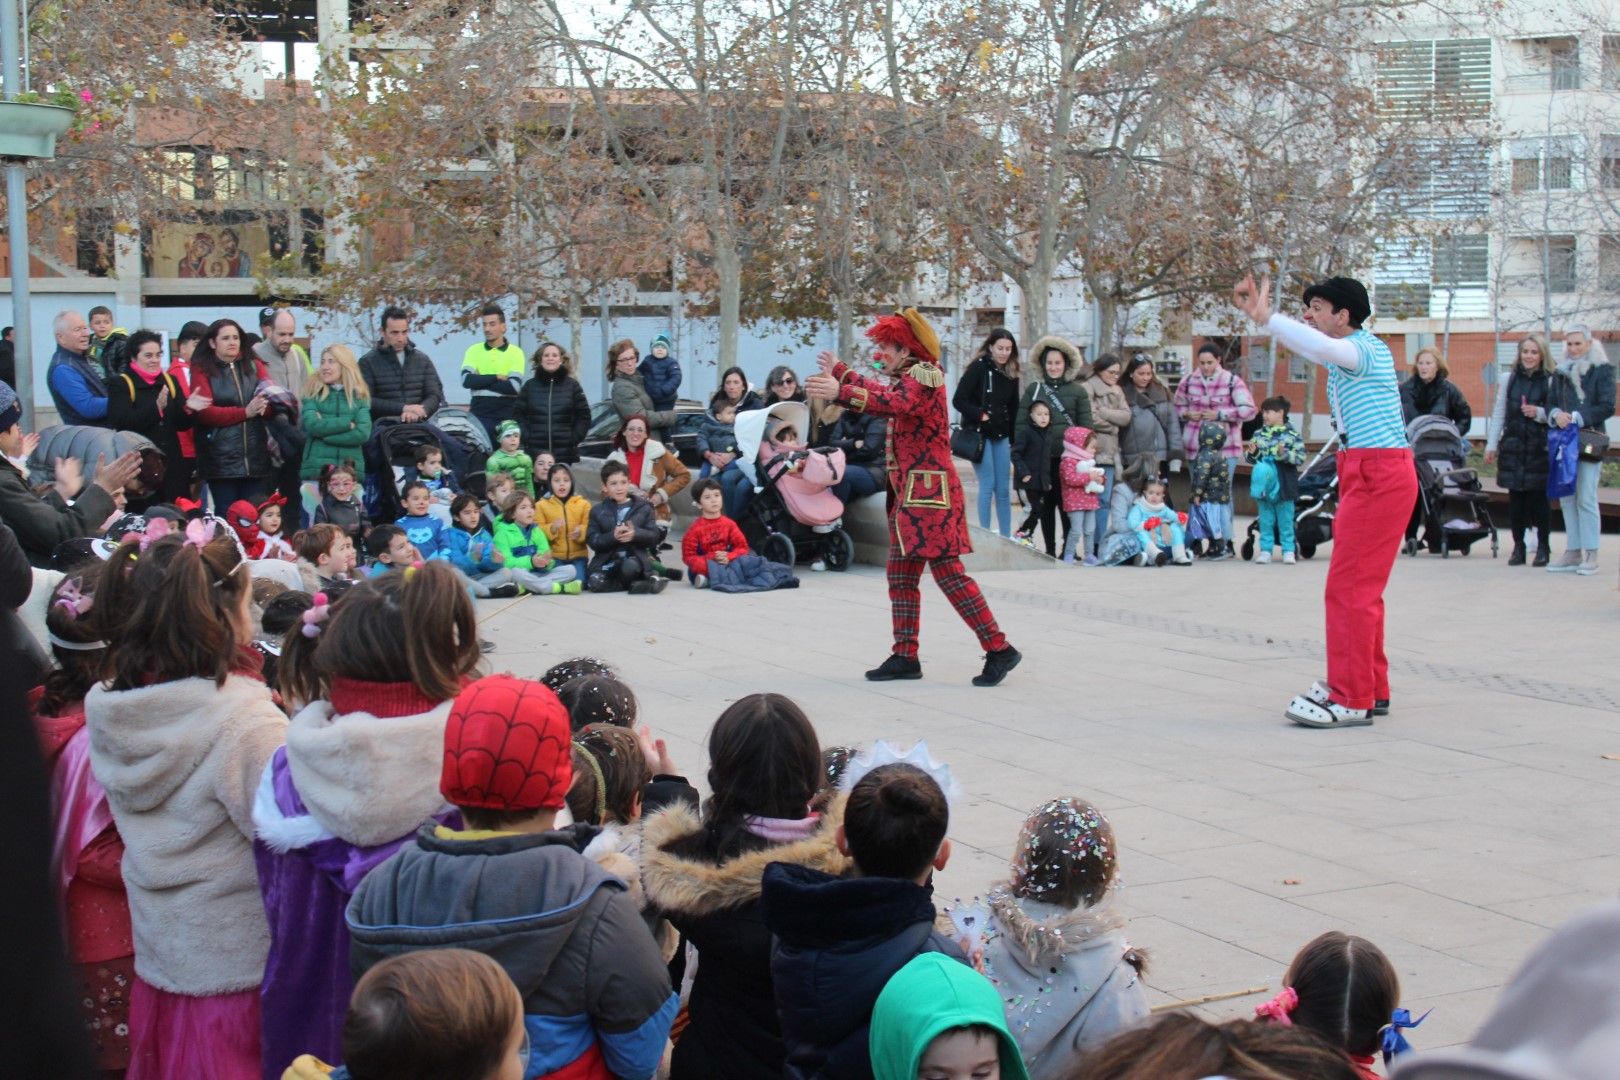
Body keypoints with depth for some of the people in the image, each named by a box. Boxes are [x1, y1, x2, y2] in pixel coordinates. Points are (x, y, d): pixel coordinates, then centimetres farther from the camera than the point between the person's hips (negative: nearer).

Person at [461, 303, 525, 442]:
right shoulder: (474, 350, 7)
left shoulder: (515, 352, 1)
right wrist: (496, 377, -11)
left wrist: (480, 381, -8)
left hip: (507, 417, -1)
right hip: (479, 415, 1)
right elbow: (466, 380, -8)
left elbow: (514, 386, -12)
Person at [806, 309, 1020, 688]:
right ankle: (905, 656, 13)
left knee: (948, 571, -13)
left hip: (929, 491, -10)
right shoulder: (909, 377, 18)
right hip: (911, 492, 10)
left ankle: (999, 650, -10)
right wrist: (840, 371, 42)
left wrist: (841, 393, -41)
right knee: (900, 574, 9)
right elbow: (884, 394, 38)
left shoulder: (923, 374, -11)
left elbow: (896, 403, -32)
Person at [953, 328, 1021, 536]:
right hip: (979, 434, -5)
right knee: (988, 486, -7)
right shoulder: (978, 367, -8)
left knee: (1004, 489, 6)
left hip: (1002, 436, 5)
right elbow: (958, 400, -11)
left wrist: (1014, 439, 10)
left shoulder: (1011, 374, 9)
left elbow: (1013, 408, 15)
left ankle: (1006, 537, 12)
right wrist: (980, 415, -15)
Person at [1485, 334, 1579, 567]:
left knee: (1540, 498, -2)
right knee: (1516, 498, 4)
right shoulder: (1510, 380, 9)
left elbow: (1557, 415, 0)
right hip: (1513, 448, 3)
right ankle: (1518, 546, 12)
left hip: (1540, 449, -3)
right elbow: (1498, 415, 12)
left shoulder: (1553, 381, -1)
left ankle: (1543, 546, 9)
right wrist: (1491, 445, 9)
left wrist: (1540, 413, -17)